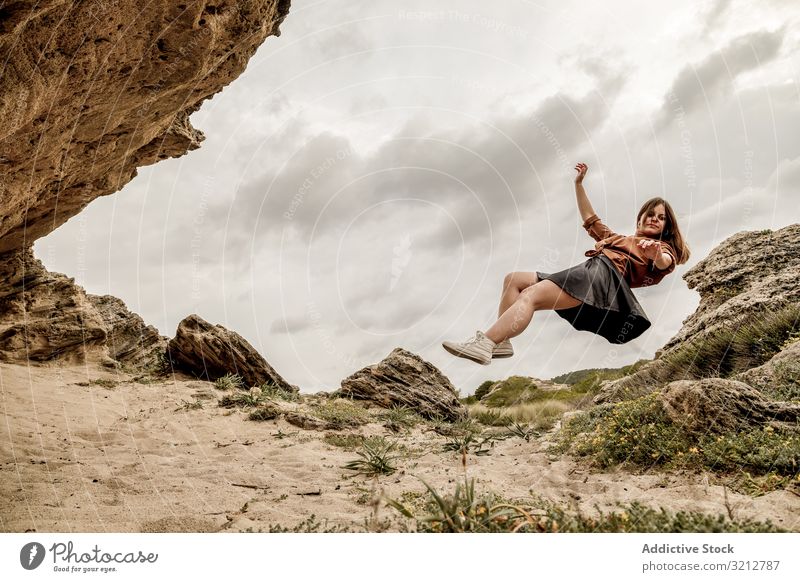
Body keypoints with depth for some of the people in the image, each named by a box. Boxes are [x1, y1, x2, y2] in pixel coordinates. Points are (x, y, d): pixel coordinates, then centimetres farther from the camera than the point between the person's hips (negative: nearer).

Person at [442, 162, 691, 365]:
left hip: (604, 275, -9)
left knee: (530, 295, -28)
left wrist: (656, 254, -33)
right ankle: (501, 341, -22)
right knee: (513, 279, -2)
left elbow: (665, 263, -8)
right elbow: (590, 220, 45)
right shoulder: (619, 239, 38)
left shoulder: (662, 247, 17)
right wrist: (578, 184, 40)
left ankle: (484, 344, -42)